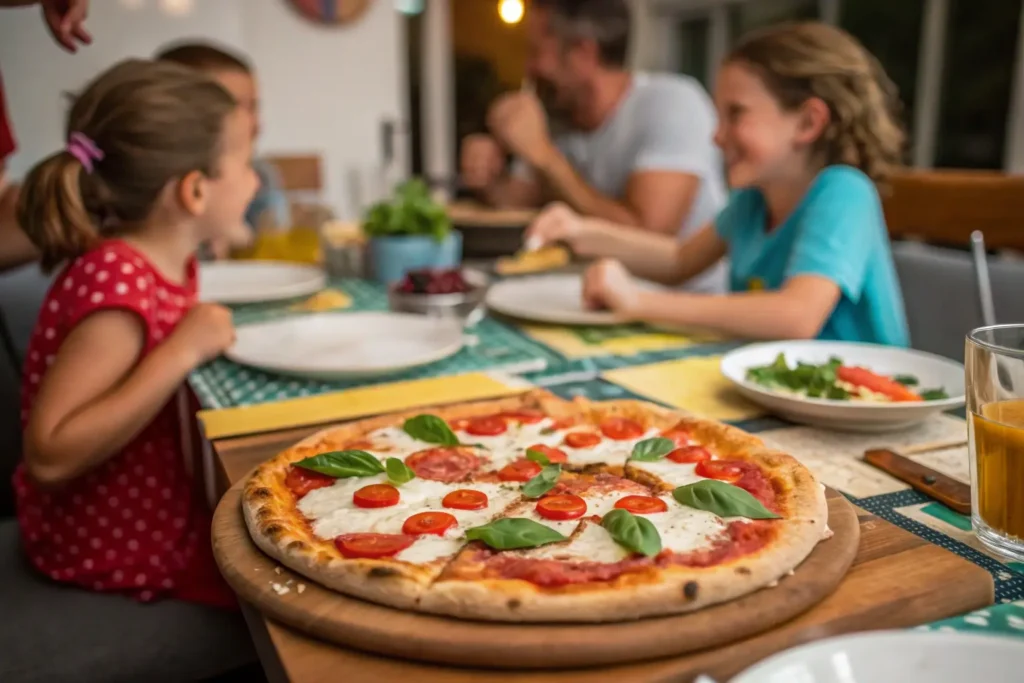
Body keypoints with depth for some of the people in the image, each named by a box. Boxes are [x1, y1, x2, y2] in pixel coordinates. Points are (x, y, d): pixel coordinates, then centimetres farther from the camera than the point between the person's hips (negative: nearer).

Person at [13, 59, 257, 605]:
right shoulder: (117, 283, -26)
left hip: (161, 509, 9)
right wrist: (183, 352, -32)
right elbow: (49, 458, -30)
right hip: (117, 553, -8)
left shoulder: (167, 262, 1)